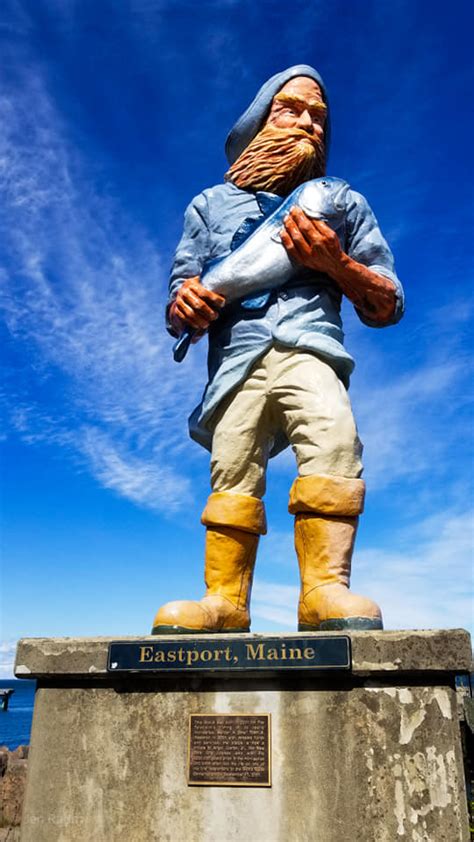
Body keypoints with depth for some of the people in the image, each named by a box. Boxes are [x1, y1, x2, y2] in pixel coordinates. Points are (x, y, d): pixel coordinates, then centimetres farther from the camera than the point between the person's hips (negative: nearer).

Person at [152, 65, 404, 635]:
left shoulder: (342, 203, 25)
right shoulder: (210, 205, 26)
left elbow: (388, 308, 18)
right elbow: (177, 316, 21)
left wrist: (335, 262, 0)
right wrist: (185, 304, -4)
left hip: (308, 350, -1)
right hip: (236, 359, 1)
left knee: (334, 438, -28)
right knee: (233, 467, -19)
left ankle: (326, 592, -30)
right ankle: (224, 602, -18)